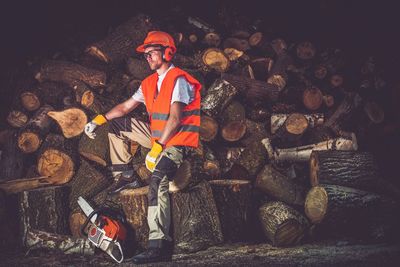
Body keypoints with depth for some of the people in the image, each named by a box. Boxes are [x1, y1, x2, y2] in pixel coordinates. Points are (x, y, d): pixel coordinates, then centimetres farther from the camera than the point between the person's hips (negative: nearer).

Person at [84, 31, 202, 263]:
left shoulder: (178, 80, -13)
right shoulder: (150, 83, 15)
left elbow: (175, 118, -23)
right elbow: (125, 107, 18)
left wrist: (156, 149, -28)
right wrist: (99, 120, 4)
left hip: (177, 142, -9)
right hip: (158, 137, 9)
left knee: (158, 181, -32)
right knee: (118, 124, 13)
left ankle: (159, 245, -39)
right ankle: (126, 176, 9)